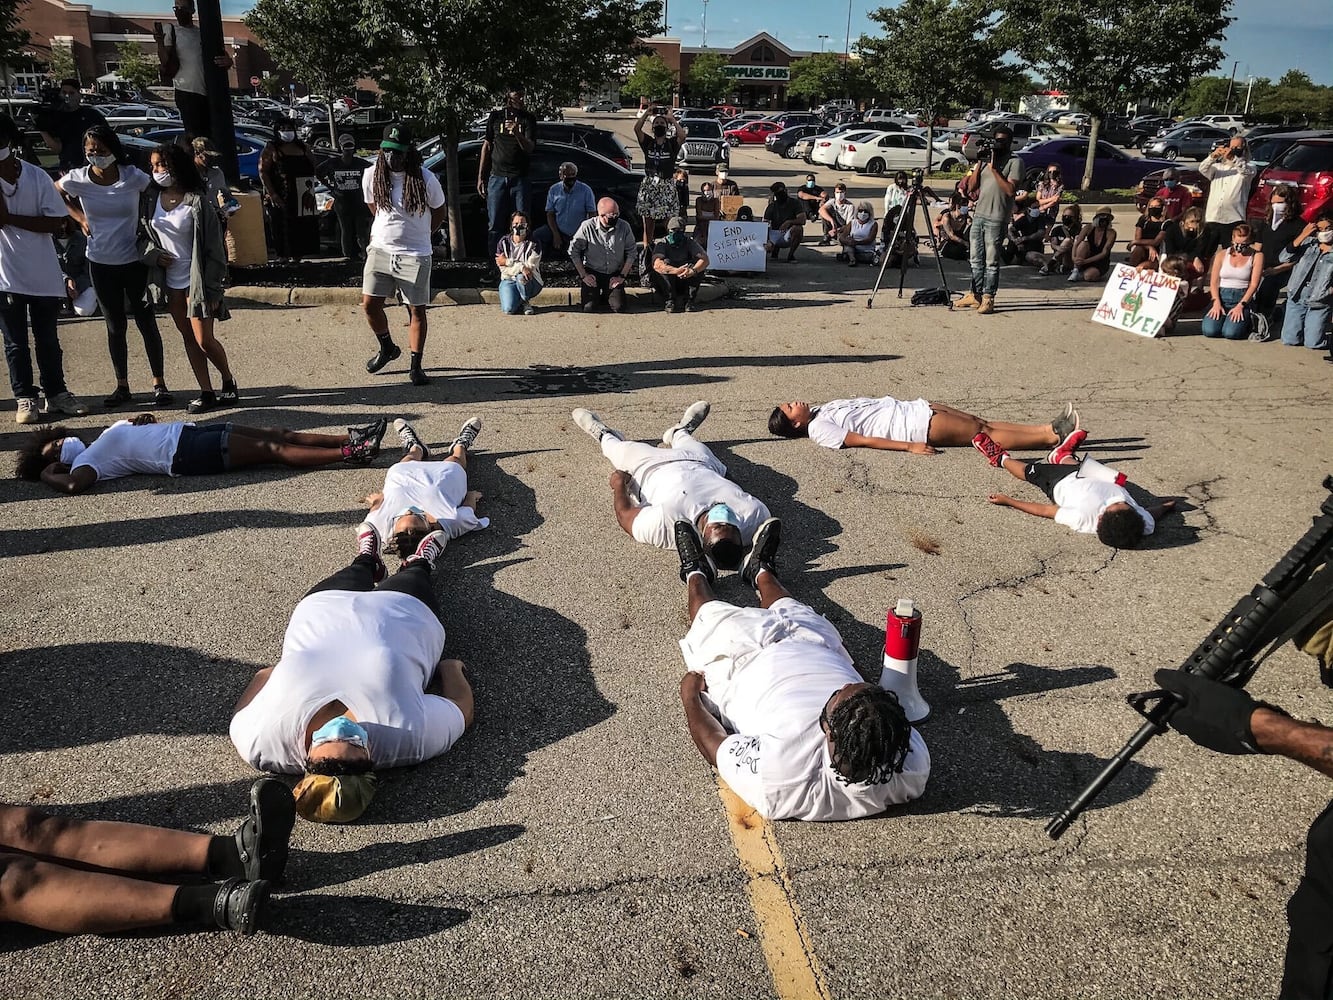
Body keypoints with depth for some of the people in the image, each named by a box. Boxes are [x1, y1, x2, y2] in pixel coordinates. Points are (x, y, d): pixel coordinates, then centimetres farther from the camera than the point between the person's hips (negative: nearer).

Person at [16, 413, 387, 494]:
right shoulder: (85, 462, -4)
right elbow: (75, 484, -25)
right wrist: (45, 474, -9)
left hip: (187, 431, 9)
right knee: (274, 450, -16)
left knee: (274, 433, -1)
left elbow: (134, 428, 33)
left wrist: (143, 420, 13)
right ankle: (349, 454, -20)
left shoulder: (104, 435, 20)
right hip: (186, 454, -9)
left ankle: (348, 437, -2)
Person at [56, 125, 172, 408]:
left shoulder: (133, 177, -11)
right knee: (115, 327, 10)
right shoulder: (78, 179, -5)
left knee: (147, 323, 2)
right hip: (101, 264, 2)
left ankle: (159, 383, 13)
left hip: (134, 261, -2)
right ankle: (122, 387, 19)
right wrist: (80, 217, 3)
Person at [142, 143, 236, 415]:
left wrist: (211, 289, -15)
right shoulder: (152, 198, 4)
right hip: (170, 281, 6)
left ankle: (229, 381, 17)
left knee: (204, 340, -7)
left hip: (195, 280, -6)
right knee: (188, 338, 8)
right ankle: (206, 392, 14)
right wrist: (154, 254, -4)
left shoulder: (196, 201, -13)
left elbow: (213, 247, -13)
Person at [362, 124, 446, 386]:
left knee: (417, 310, 1)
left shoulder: (426, 179, -12)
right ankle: (387, 348, 27)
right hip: (380, 249, 3)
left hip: (415, 255, -3)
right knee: (369, 304, 1)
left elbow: (439, 213, 4)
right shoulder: (371, 176, -4)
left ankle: (416, 366, 12)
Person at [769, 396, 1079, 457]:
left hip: (908, 408, 9)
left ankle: (1049, 429, 2)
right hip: (913, 426, -9)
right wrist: (909, 446, -23)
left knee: (981, 423, 2)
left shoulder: (823, 409, 16)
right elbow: (862, 440, -18)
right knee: (984, 434, -8)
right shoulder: (819, 429, -11)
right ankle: (1054, 437, -5)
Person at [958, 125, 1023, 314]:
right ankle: (975, 295, 16)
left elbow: (1011, 190, -15)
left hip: (996, 218, -6)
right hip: (978, 214, 6)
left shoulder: (1015, 162, -2)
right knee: (976, 259, 9)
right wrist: (979, 163, 0)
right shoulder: (986, 158, 16)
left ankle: (988, 298, 0)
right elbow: (971, 187, 10)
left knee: (991, 261, -4)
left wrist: (994, 168, -15)